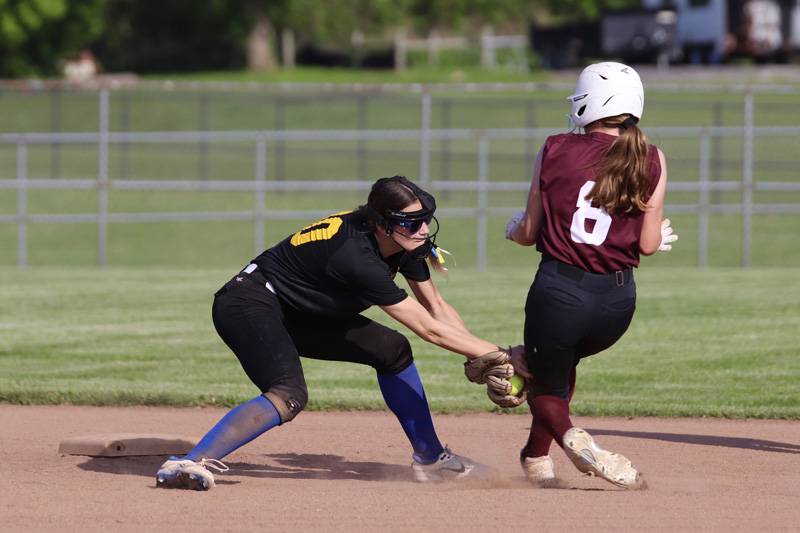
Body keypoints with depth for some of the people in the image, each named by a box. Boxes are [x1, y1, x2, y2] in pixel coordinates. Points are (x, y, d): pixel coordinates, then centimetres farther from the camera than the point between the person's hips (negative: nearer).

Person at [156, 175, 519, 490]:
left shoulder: (407, 245, -7)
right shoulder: (356, 256, -32)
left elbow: (435, 306, 6)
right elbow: (427, 328, -28)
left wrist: (478, 354, -7)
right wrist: (491, 352, -22)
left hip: (296, 314, 10)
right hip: (249, 305, -10)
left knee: (392, 350, 8)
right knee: (289, 396, -33)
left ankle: (430, 458, 19)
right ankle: (188, 465, -42)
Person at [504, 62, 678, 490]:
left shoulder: (554, 150, -2)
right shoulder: (651, 161, -1)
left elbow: (529, 232, 3)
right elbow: (647, 244, -2)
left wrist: (513, 228, 26)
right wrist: (660, 236, 21)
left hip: (557, 292, -2)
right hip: (617, 299, 2)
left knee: (546, 387, 16)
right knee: (563, 362, 31)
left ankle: (571, 438, -16)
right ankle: (537, 457, 26)